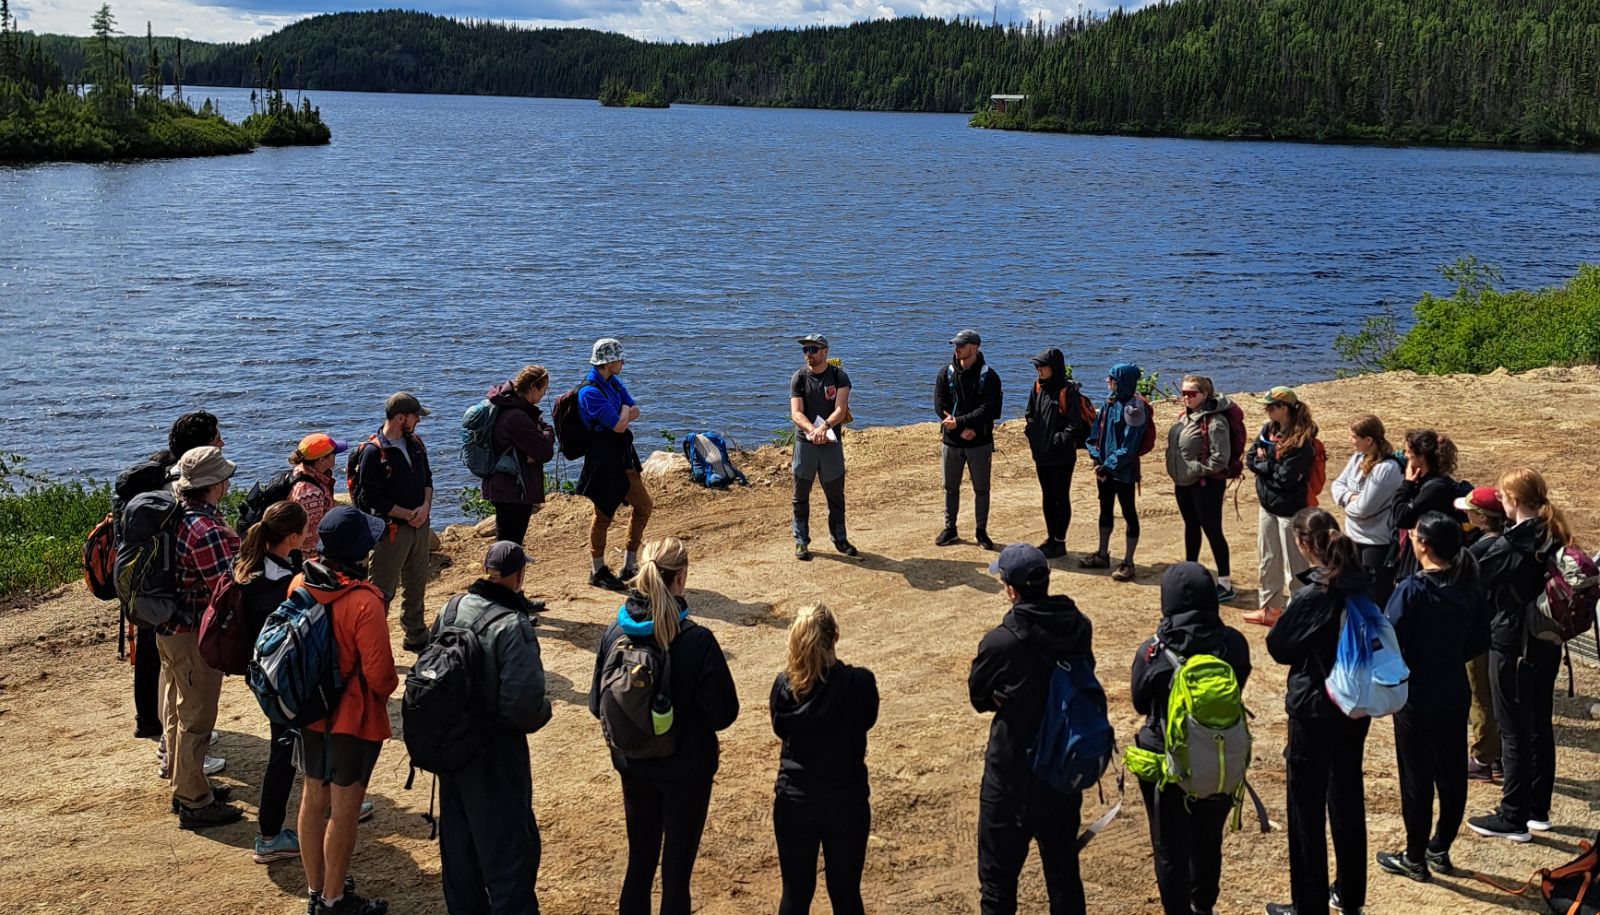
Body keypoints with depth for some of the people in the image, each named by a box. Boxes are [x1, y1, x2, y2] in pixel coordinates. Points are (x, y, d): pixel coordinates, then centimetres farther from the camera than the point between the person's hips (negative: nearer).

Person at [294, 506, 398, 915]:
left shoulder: (300, 584, -7)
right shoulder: (364, 602, -27)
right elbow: (379, 671, -21)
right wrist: (386, 690, 2)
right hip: (353, 717, -7)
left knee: (313, 799, 17)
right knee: (344, 809, 7)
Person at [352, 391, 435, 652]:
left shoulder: (415, 443, 8)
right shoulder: (372, 452, -15)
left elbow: (427, 478, 16)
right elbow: (372, 498, -16)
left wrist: (425, 505, -4)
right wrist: (408, 515, -14)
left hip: (420, 526, 8)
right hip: (391, 530, -7)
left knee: (417, 586, 18)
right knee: (382, 590, -4)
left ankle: (416, 637, 32)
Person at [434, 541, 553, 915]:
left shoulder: (452, 609, -2)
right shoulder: (512, 626, -24)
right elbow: (525, 702, -29)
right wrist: (542, 712, -8)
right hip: (495, 752, -7)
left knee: (458, 839, 21)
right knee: (508, 843, 5)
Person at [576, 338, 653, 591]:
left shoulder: (613, 382, 10)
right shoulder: (590, 392, -21)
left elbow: (635, 411, 7)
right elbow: (619, 425, -25)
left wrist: (620, 416, -12)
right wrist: (624, 411, -4)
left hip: (622, 457, 10)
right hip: (603, 461, -10)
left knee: (644, 506, 14)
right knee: (604, 515, 1)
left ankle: (630, 565, 24)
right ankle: (597, 572, 15)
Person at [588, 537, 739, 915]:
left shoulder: (615, 633, -10)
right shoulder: (696, 640, -23)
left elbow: (598, 705, 0)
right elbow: (723, 714, -17)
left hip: (633, 766, 4)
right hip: (685, 770, -4)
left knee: (640, 862, 21)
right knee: (676, 869, 11)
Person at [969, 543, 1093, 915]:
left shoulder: (1000, 642, -23)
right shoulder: (1079, 627, -8)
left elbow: (979, 698, -8)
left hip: (1013, 775, -5)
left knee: (998, 872, 9)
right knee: (1064, 866, 21)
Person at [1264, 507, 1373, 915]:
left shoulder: (1311, 597, -24)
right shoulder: (1362, 586, -3)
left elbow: (1278, 647, -13)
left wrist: (1285, 622, 4)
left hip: (1315, 713, -7)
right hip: (1357, 708, 7)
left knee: (1306, 809, 6)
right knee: (1348, 798, 20)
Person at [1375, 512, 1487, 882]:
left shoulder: (1412, 590, -21)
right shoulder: (1468, 587, -3)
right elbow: (1480, 641, 6)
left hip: (1415, 698, -6)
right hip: (1455, 696, 6)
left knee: (1417, 776, 5)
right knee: (1452, 773, 15)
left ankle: (1415, 859, 17)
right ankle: (1440, 849, 29)